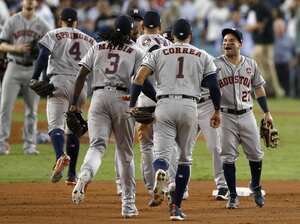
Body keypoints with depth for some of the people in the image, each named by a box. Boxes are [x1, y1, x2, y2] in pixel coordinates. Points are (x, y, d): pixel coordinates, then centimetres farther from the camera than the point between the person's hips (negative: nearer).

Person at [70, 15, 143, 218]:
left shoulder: (97, 48, 13)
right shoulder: (135, 52, 7)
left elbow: (82, 75, 6)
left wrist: (74, 104, 7)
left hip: (99, 97, 1)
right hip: (123, 99, -1)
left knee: (97, 145, -10)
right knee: (126, 152, 10)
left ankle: (85, 175, -44)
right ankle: (128, 203, 13)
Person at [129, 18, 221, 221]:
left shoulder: (158, 54, 11)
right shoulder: (203, 56, 12)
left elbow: (140, 78, 0)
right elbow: (214, 85, 8)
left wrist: (132, 105, 1)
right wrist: (217, 110, 20)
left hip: (164, 106, 0)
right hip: (189, 107, 0)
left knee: (162, 153, -3)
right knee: (185, 157, 12)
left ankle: (160, 173, -41)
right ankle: (176, 207, 9)